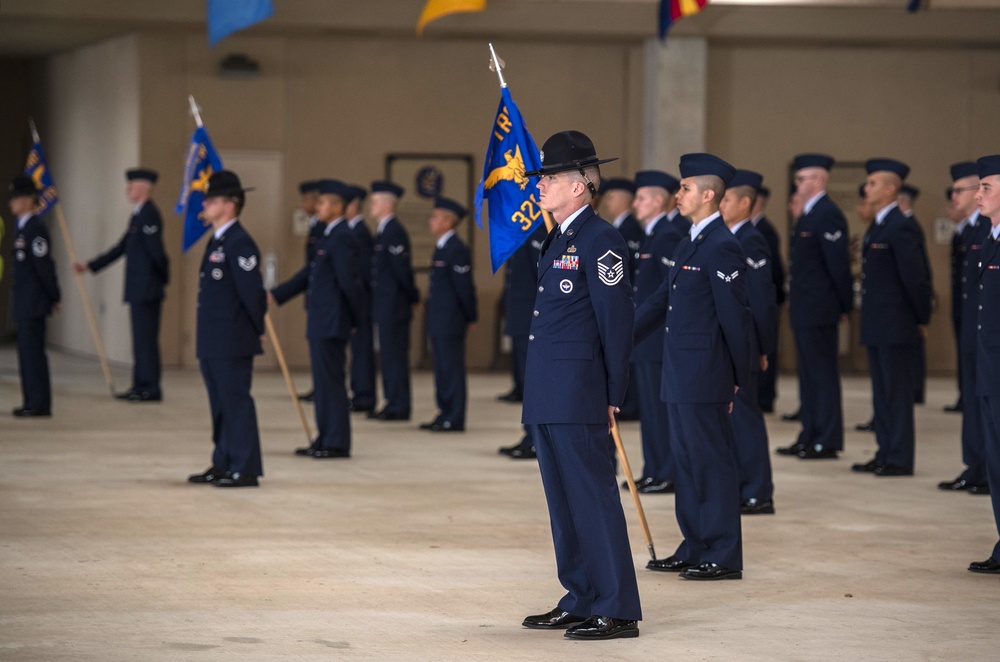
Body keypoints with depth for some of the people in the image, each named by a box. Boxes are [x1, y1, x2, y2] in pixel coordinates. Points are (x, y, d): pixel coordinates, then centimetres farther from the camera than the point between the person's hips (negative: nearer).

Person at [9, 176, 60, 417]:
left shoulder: (35, 228, -15)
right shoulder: (21, 226, 14)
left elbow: (44, 265, -16)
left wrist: (53, 297, -12)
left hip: (33, 301, -10)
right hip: (24, 301, 10)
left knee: (32, 350, -7)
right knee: (27, 350, 11)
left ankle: (39, 404, -4)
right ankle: (32, 402, 16)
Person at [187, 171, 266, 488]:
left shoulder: (239, 243, -16)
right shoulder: (216, 241, 15)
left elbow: (252, 292, -18)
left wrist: (257, 331, -9)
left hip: (233, 342, -10)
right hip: (213, 341, 10)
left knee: (236, 403, -6)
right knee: (220, 405, 15)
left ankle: (245, 470, -2)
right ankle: (223, 464, 23)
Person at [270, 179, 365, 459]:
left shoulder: (342, 238, -17)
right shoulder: (329, 236, 15)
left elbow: (350, 282, -18)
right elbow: (309, 274, 19)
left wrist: (358, 318, -11)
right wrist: (276, 295, 15)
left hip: (331, 324, -10)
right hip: (320, 323, 10)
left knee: (330, 381, -5)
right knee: (323, 382, 14)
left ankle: (337, 443, 0)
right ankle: (326, 439, 20)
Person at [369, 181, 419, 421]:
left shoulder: (394, 232, -17)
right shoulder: (383, 230, 14)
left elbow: (402, 268, -18)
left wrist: (413, 297, -9)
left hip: (394, 306, -10)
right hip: (385, 306, 10)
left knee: (395, 355, -6)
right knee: (389, 355, 13)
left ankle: (399, 407, -2)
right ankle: (393, 403, 18)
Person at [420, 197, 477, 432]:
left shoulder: (457, 250, -15)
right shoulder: (441, 248, 14)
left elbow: (465, 287, -14)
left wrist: (470, 318, -9)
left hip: (450, 322, -10)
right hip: (439, 322, 10)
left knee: (452, 368, -5)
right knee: (442, 369, 13)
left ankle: (454, 419, -2)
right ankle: (445, 414, 19)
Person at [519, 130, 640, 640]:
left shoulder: (600, 239, -12)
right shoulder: (557, 239, 16)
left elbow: (617, 320, -13)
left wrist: (613, 396, -12)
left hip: (578, 393, -10)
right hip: (548, 396, 10)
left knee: (593, 498, -6)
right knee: (563, 500, 13)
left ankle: (617, 611, -2)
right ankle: (580, 601, 21)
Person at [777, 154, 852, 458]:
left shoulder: (827, 216, -15)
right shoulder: (809, 215, 16)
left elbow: (838, 264, -17)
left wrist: (845, 305, -12)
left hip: (819, 309, -10)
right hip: (804, 310, 10)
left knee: (823, 373, -5)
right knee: (809, 374, 14)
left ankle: (827, 442, -1)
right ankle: (810, 437, 20)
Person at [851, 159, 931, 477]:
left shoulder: (901, 228, -16)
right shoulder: (878, 227, 14)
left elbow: (915, 277, -16)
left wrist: (922, 319, -9)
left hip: (896, 327, -10)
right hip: (878, 326, 10)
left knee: (897, 392, -4)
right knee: (882, 393, 13)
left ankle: (900, 459, 0)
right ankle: (885, 454, 19)